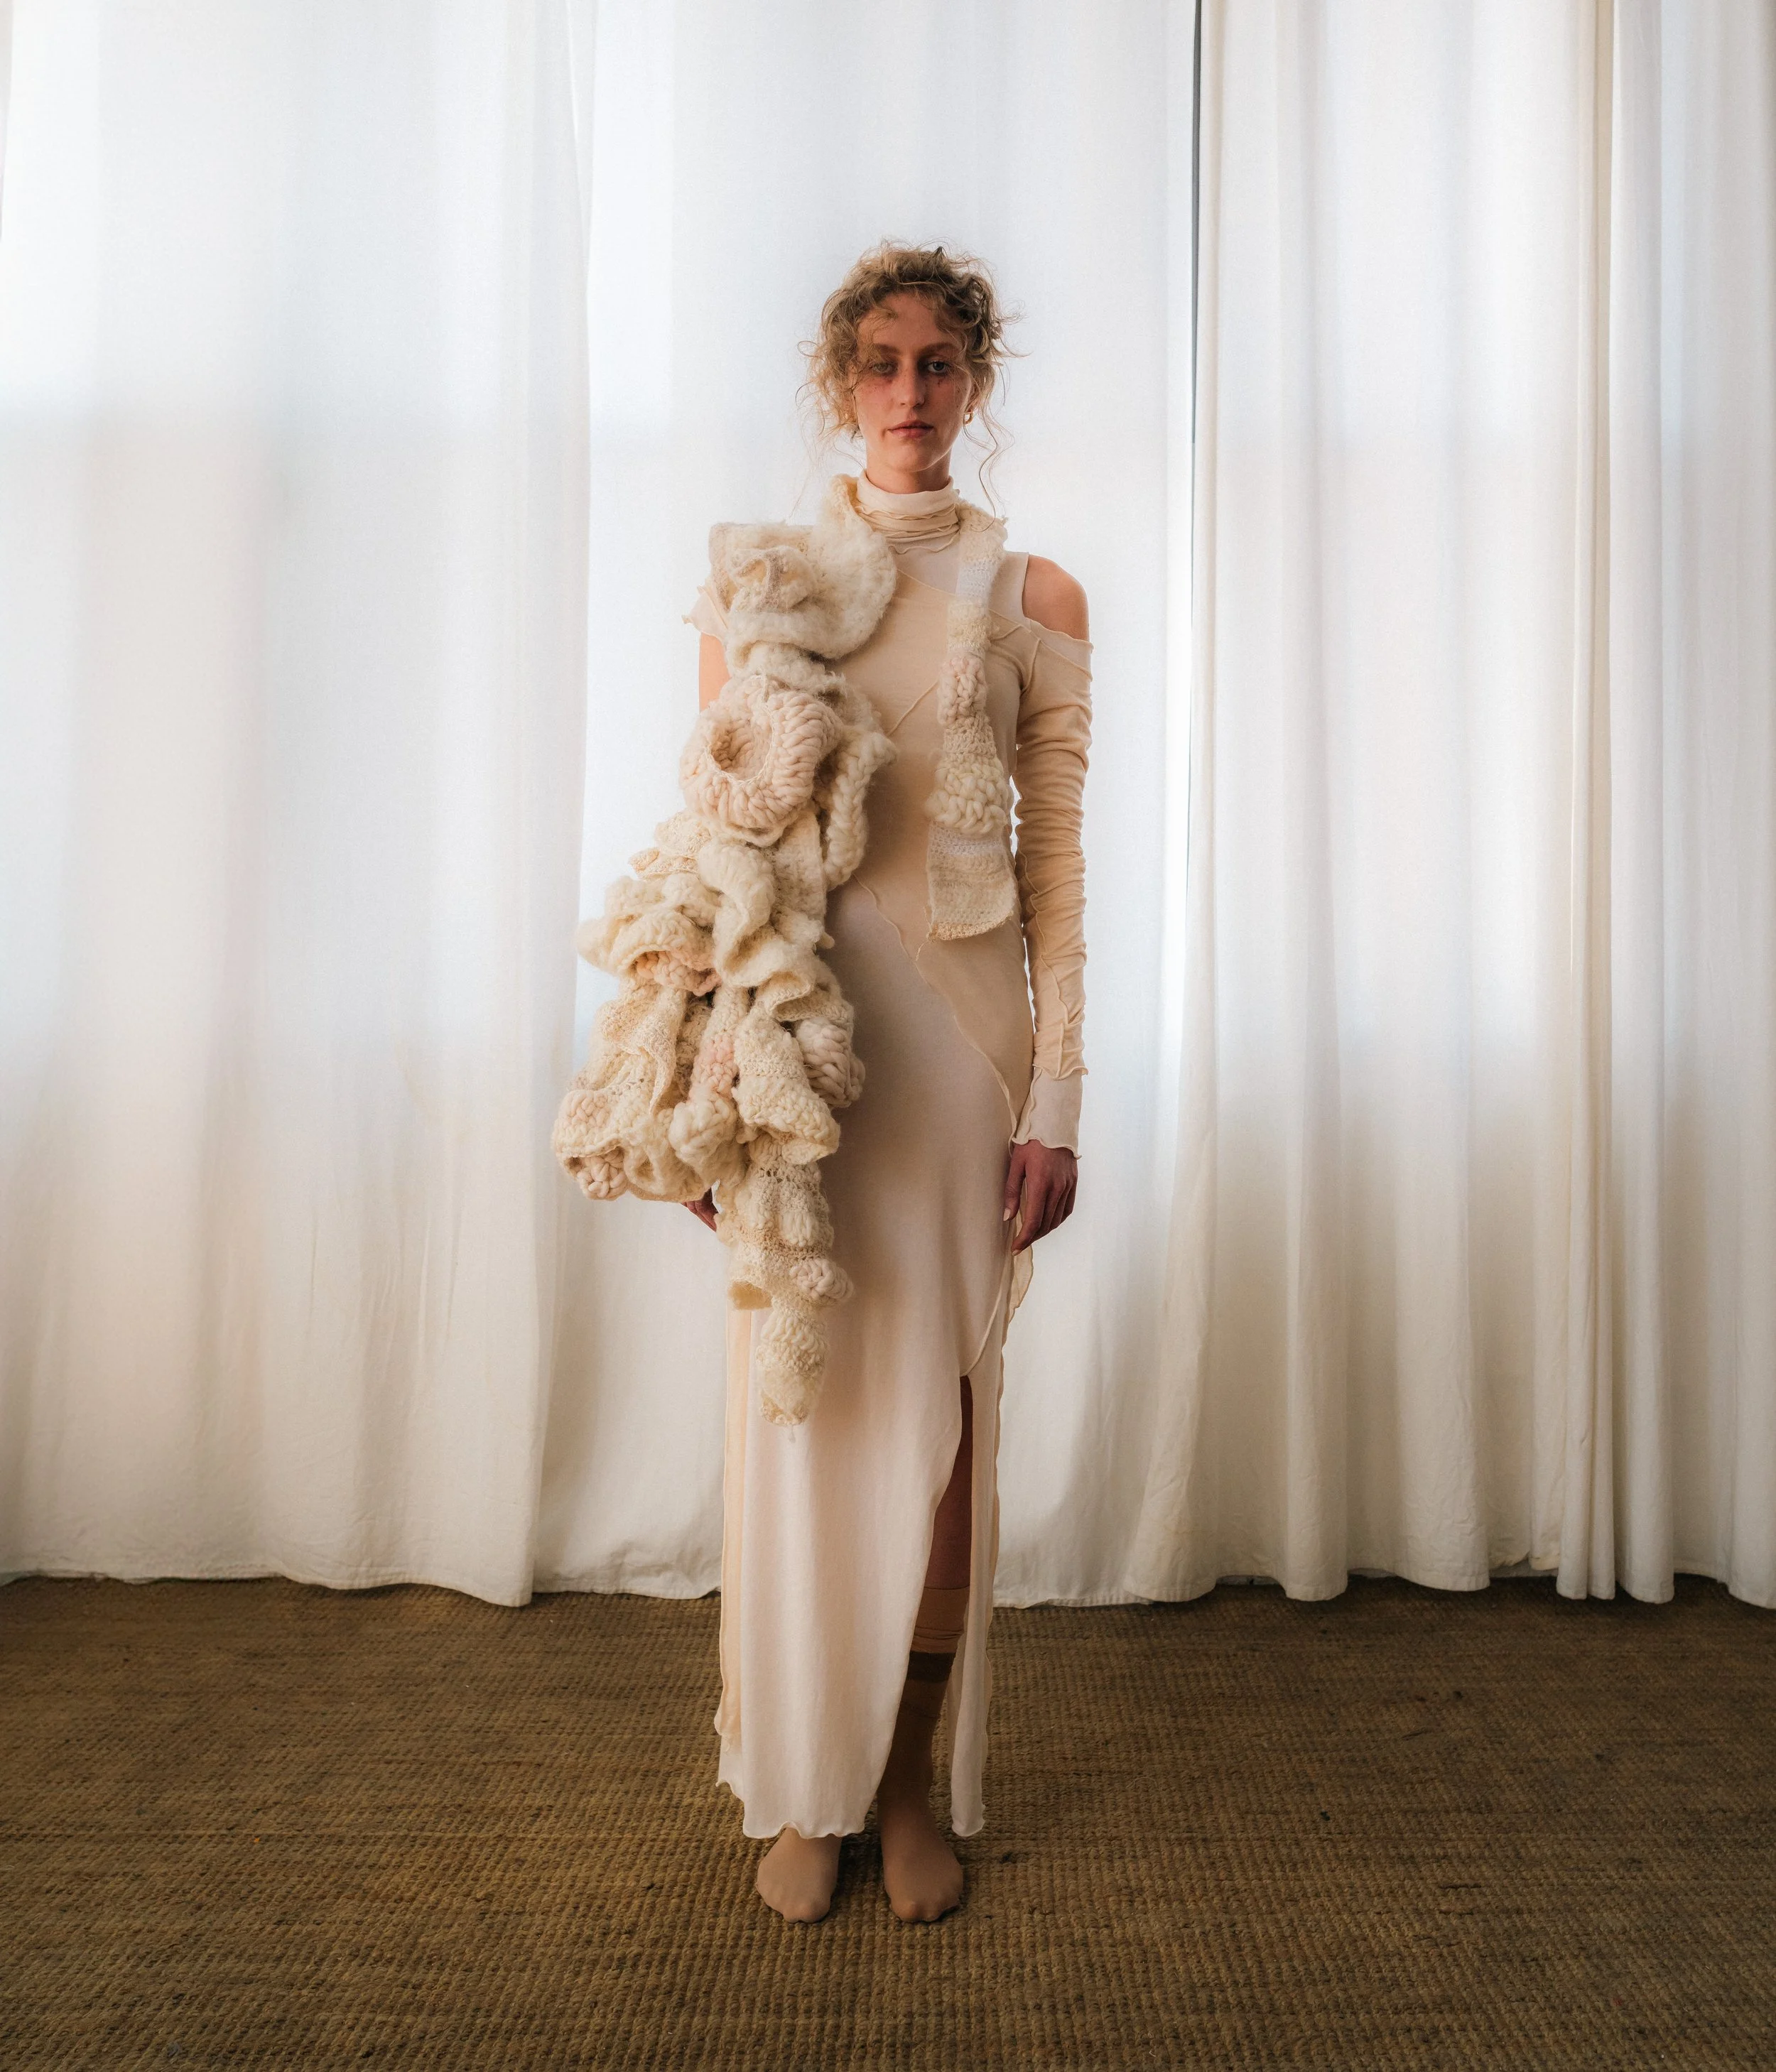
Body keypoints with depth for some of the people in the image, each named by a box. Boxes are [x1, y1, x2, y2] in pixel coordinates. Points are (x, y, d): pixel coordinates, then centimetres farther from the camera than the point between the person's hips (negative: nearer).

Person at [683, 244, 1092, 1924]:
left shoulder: (1033, 596, 7)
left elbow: (1057, 857, 3)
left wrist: (1056, 1095, -4)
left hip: (959, 1024, 0)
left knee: (937, 1410, 5)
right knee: (800, 1402, 5)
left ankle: (913, 1784, 24)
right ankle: (805, 1790, 24)